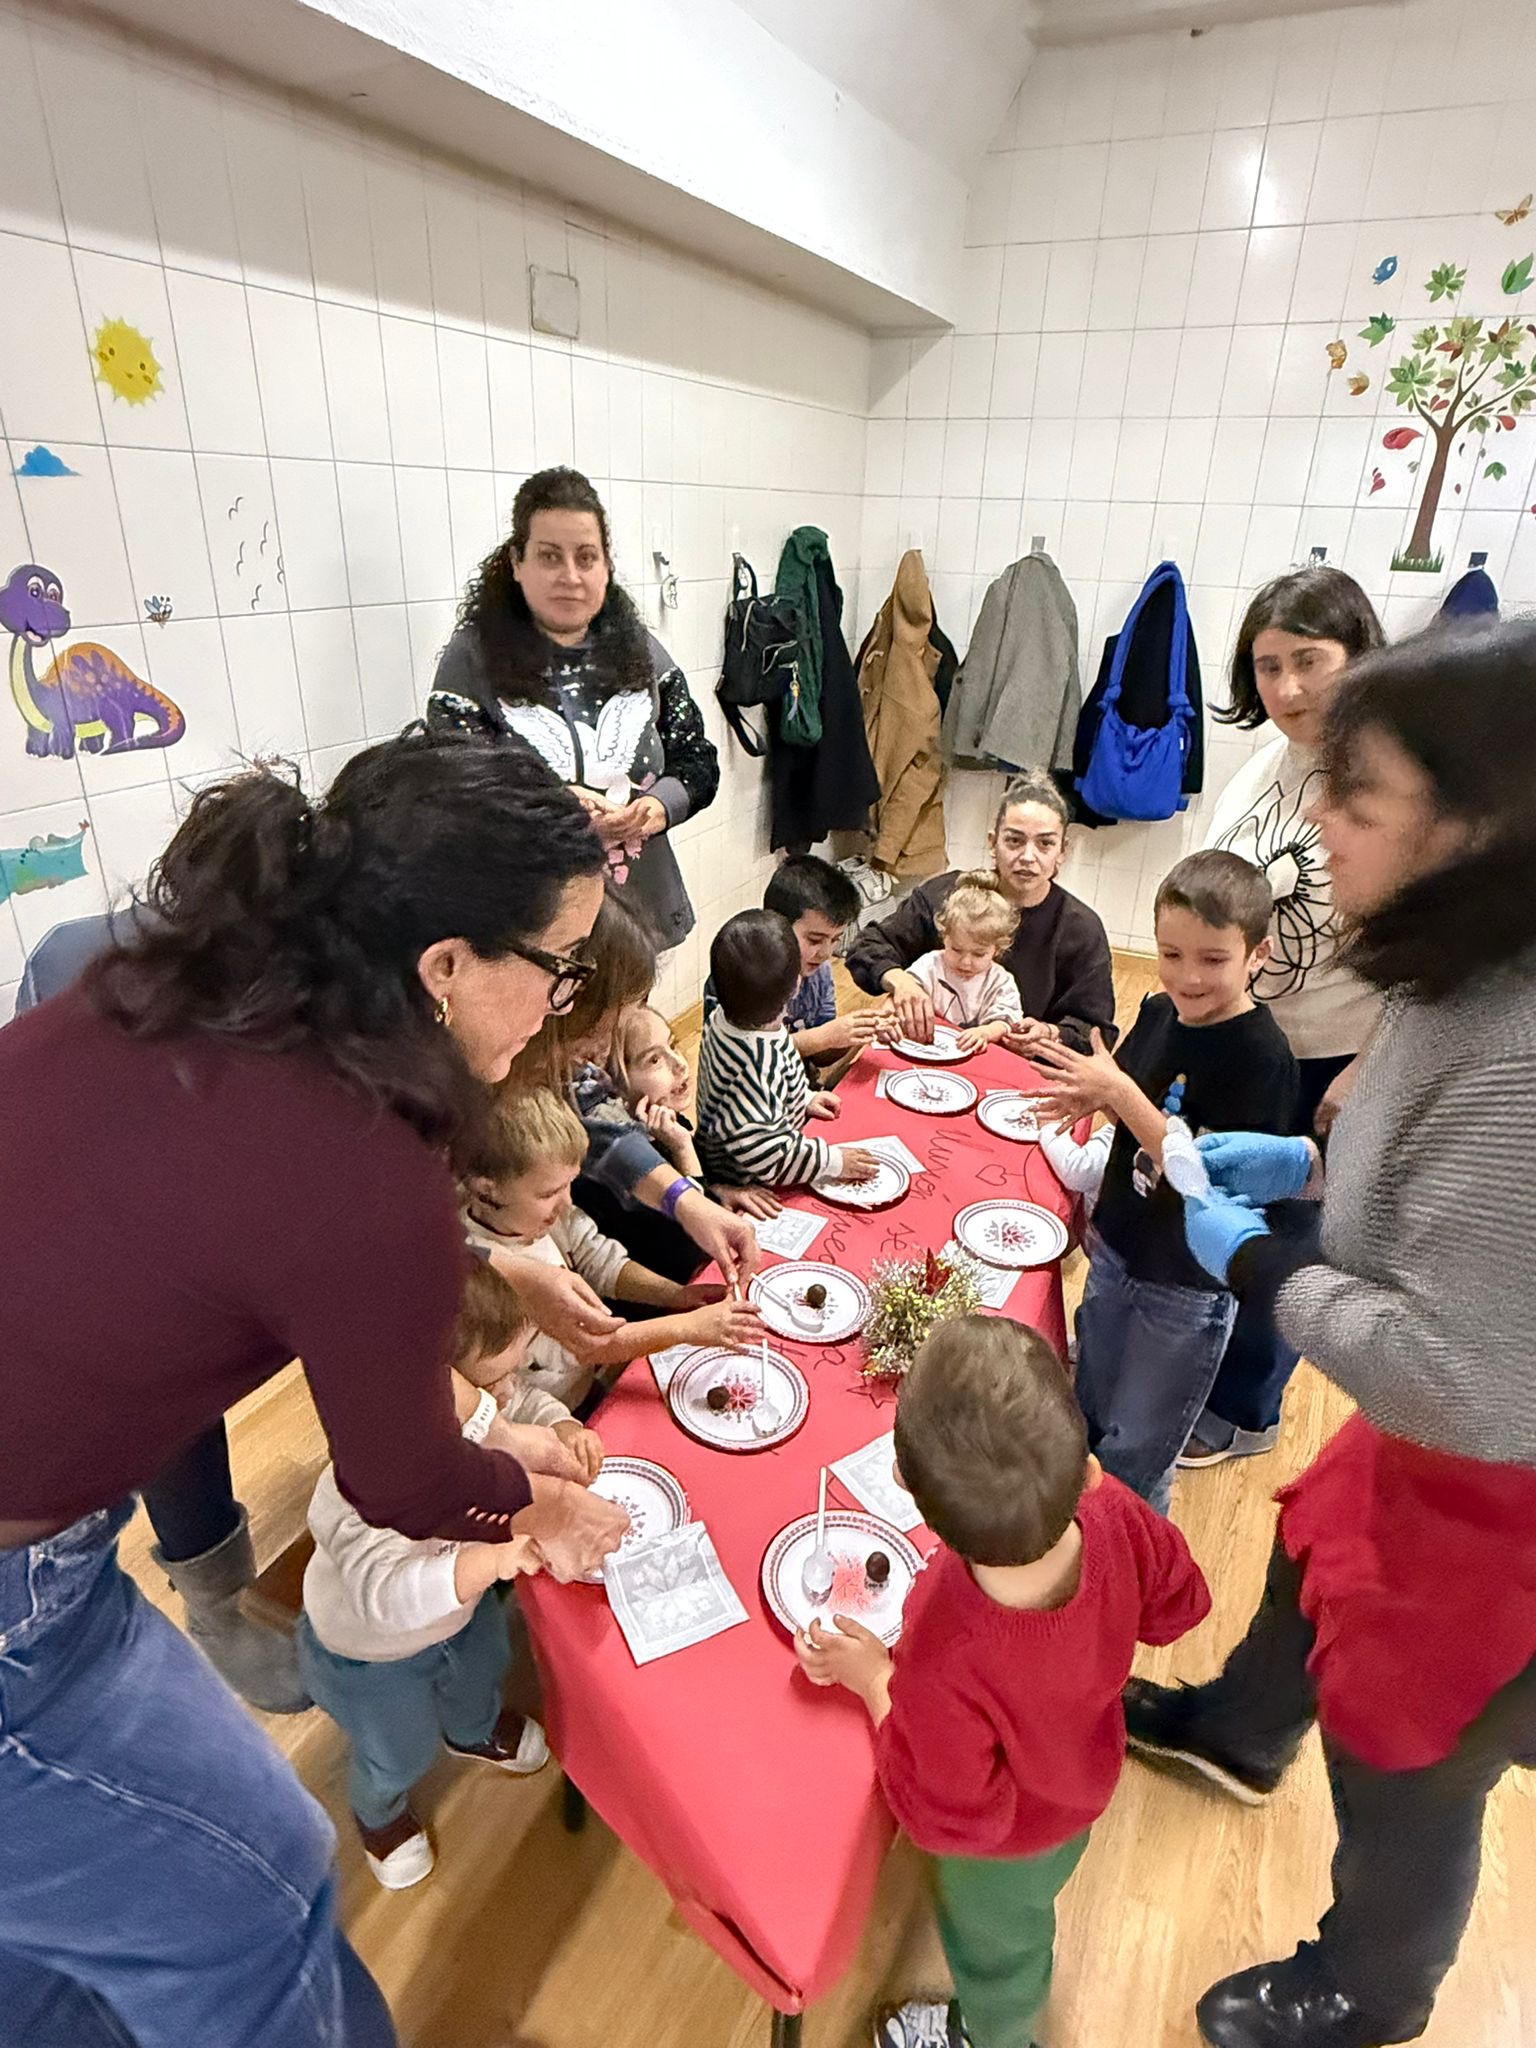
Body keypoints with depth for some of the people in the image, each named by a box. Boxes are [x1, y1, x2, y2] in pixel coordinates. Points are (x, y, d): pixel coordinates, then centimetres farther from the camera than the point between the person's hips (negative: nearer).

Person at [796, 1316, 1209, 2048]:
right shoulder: (1111, 1514, -38)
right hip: (1082, 1773, 6)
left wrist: (875, 1679, -19)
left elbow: (956, 1820, -27)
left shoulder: (945, 1666, -49)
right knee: (1026, 1907, 41)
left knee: (994, 1945, 32)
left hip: (1007, 1843, -5)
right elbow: (1177, 1604, -13)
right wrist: (1070, 1488, -6)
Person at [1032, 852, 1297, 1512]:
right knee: (1088, 1422, 25)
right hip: (1117, 1253, 7)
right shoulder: (1158, 1013, -5)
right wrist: (1096, 1098, -13)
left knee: (1134, 1459, 13)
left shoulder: (1263, 1057, -25)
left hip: (1186, 1289, -6)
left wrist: (1120, 1092, -31)